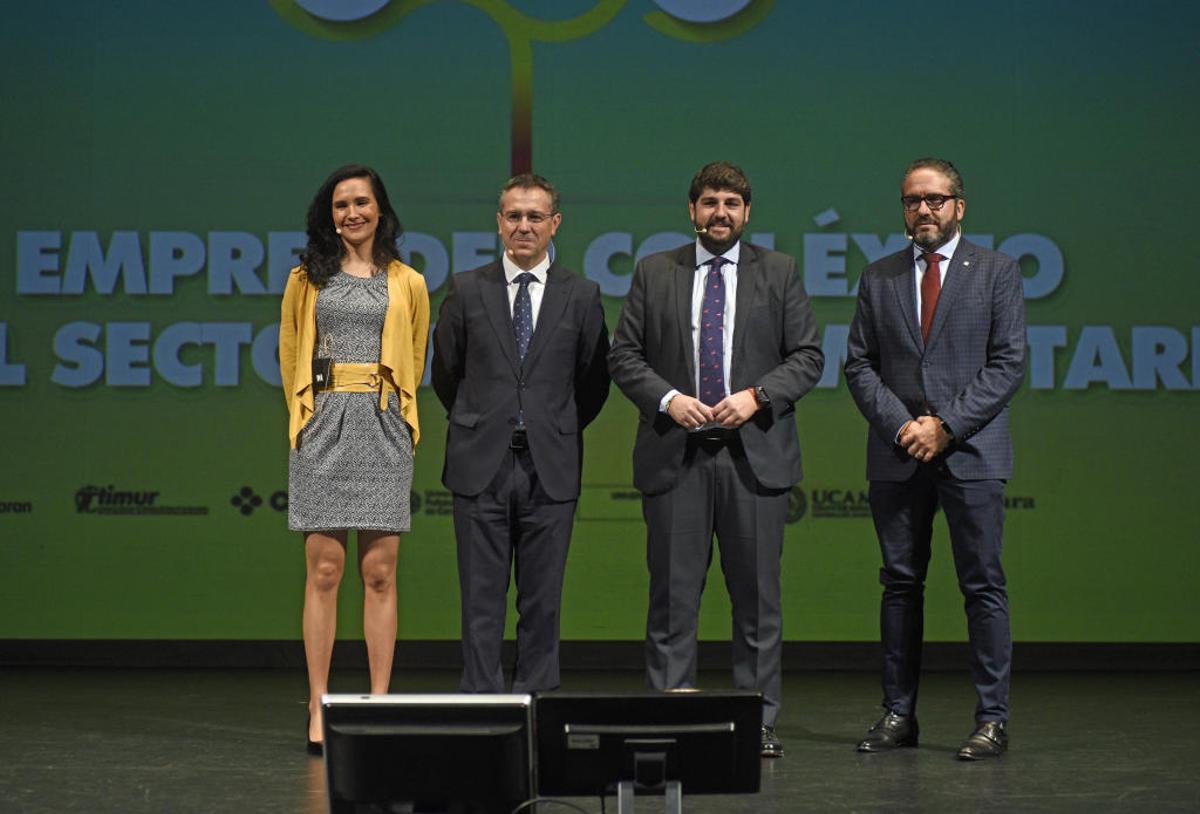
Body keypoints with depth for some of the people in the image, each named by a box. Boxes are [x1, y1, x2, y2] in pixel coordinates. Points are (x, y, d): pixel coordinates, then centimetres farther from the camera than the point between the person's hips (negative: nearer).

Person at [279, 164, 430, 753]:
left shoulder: (408, 284, 11)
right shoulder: (307, 279, 10)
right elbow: (290, 357, 17)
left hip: (383, 431, 1)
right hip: (323, 428, 0)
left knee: (380, 573, -1)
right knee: (324, 570, -3)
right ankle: (319, 709, -2)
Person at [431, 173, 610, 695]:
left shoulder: (581, 296, 4)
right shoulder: (466, 290, 4)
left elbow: (594, 381, 12)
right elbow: (445, 372, 13)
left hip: (550, 467, 0)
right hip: (481, 465, 0)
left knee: (542, 600, 4)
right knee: (482, 599, 1)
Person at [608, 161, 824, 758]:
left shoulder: (779, 273, 8)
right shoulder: (654, 273, 9)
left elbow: (807, 355, 5)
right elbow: (624, 354, 7)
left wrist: (757, 396, -10)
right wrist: (667, 399, -9)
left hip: (755, 453, 0)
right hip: (674, 455, 0)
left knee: (757, 594, 2)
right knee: (673, 594, 1)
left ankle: (759, 720, 8)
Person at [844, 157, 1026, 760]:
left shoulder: (996, 272, 4)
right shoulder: (878, 278, 12)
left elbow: (1009, 363, -3)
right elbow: (858, 364, 9)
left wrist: (946, 425, -11)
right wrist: (900, 423, -7)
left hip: (971, 452, -3)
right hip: (896, 457, 3)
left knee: (983, 585, -3)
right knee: (901, 584, 6)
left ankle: (992, 720, 2)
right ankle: (898, 715, 12)